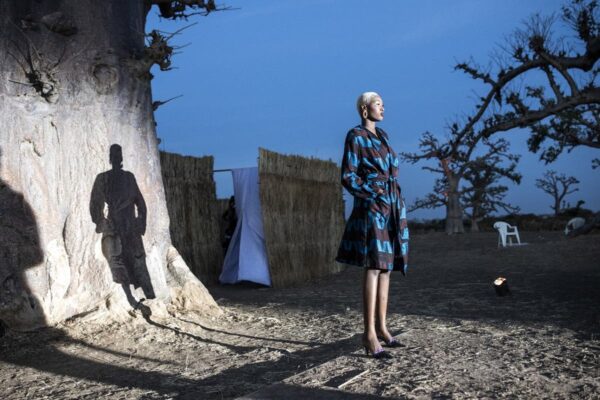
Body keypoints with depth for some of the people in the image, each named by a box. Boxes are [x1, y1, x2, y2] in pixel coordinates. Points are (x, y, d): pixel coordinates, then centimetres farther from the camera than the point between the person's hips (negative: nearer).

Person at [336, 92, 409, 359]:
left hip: (391, 208, 9)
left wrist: (398, 210, 16)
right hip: (371, 209, -9)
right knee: (374, 267, -15)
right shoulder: (355, 137, -5)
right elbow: (348, 177, -10)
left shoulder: (382, 136, 20)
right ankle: (369, 334, -16)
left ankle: (381, 327, 12)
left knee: (386, 267, 7)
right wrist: (375, 196, -18)